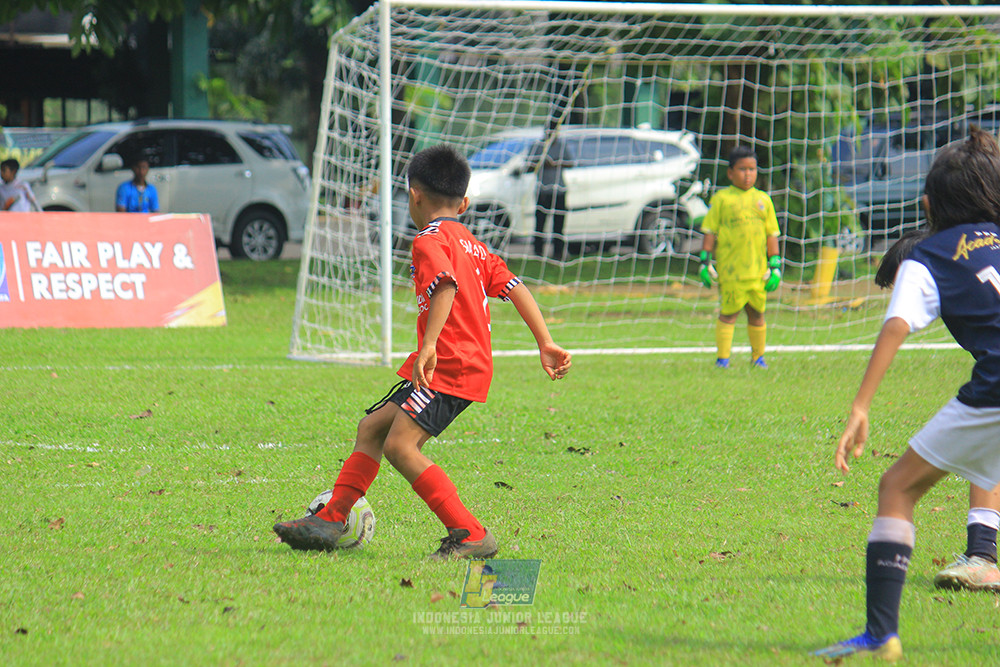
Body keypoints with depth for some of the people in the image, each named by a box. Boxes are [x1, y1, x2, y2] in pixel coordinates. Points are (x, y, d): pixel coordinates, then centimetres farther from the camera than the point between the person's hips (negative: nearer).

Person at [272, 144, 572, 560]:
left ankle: (470, 535, -23)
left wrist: (429, 346, -34)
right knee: (372, 428, 16)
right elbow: (515, 287, 13)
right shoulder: (473, 246, 20)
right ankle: (330, 520, 19)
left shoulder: (430, 240, -7)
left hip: (451, 366, -10)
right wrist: (546, 344, 10)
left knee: (400, 445, -19)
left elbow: (445, 286, -25)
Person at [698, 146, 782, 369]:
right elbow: (710, 231, 2)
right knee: (728, 313, -4)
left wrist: (775, 266, 9)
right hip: (729, 269, -4)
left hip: (757, 270, 4)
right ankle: (722, 357, 2)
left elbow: (771, 235, 14)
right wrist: (706, 262, -3)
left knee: (756, 314, 9)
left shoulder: (763, 200, 12)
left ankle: (758, 357, 21)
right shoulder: (721, 199, 2)